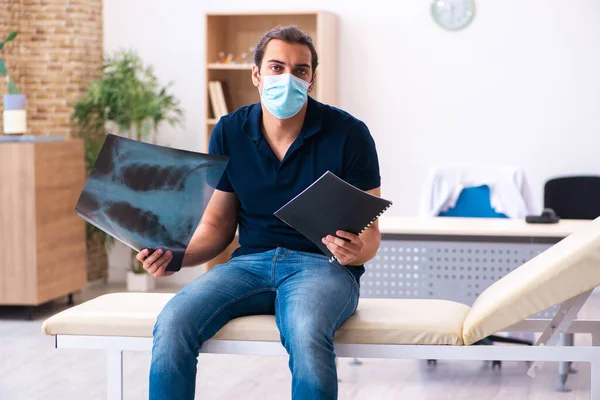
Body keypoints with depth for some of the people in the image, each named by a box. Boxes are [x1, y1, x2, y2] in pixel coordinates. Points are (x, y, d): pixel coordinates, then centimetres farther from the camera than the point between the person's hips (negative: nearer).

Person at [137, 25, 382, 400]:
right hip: (251, 262, 3)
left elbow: (369, 231, -1)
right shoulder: (229, 132, 6)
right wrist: (175, 256, -7)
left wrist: (355, 252, -26)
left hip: (322, 263, -3)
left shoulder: (348, 134, -4)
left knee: (306, 334, -38)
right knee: (173, 323, -26)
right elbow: (218, 222, 13)